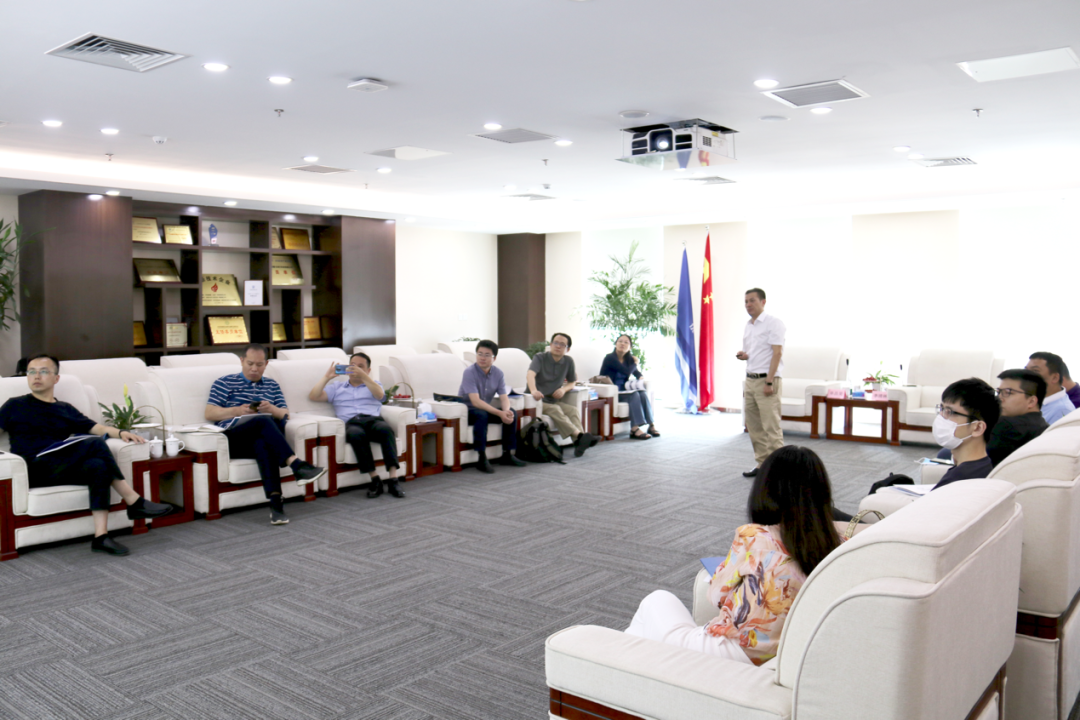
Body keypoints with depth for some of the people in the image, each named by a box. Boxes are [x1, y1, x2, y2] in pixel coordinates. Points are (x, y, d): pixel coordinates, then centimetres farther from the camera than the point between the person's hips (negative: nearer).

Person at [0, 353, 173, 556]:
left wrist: (120, 433, -3)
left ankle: (100, 536, -36)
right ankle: (134, 502, -27)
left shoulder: (65, 410, 25)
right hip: (35, 471, -4)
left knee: (98, 467, -32)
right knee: (94, 444, -27)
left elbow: (95, 427, 15)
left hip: (62, 471, 4)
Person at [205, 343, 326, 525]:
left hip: (261, 438, 2)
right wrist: (237, 411, -11)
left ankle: (275, 500, -52)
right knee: (263, 420, -35)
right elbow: (209, 413, 6)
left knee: (262, 443, -38)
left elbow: (285, 414, 15)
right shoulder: (224, 383, 18)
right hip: (233, 438, -2)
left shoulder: (272, 386, 27)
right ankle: (297, 465, -50)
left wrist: (272, 409, -8)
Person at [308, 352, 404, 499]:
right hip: (351, 422, 0)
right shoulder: (336, 388, 32)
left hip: (374, 419, 0)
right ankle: (375, 479, -35)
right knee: (355, 434, -39)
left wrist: (363, 376, -9)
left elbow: (379, 394, 4)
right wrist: (327, 377, 10)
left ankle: (393, 479, -42)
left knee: (385, 428, -38)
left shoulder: (373, 384, 30)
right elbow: (313, 397, 18)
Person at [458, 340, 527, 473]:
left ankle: (507, 454, -5)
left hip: (487, 408, 6)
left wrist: (506, 411, -32)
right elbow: (475, 401, -29)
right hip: (467, 410, -6)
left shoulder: (498, 373, -2)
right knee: (482, 415, -37)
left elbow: (504, 397, -7)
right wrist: (499, 413, -37)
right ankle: (482, 459, -31)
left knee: (511, 413, -16)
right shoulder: (469, 372, -20)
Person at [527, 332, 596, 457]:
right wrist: (534, 391, -45)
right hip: (539, 399, -4)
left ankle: (579, 442, -42)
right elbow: (530, 374, -24)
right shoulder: (540, 358, -5)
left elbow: (572, 383, 17)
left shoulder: (568, 361, 7)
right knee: (554, 410, -33)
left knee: (573, 409, -25)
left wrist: (564, 389, -8)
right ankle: (580, 435, -48)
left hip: (555, 399, 4)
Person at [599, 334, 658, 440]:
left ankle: (651, 425, -22)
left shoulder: (628, 358, 11)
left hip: (622, 390, 7)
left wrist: (640, 377, -6)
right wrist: (635, 363, -1)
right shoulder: (610, 358, -12)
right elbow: (627, 371, -20)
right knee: (634, 395, -29)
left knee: (643, 394, -19)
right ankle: (635, 429, -37)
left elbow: (636, 372, 18)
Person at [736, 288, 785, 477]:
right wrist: (742, 355, 3)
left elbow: (777, 353, -14)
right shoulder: (748, 326, 17)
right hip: (750, 380, 8)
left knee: (771, 427, -8)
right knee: (753, 426, 9)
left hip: (767, 381, -8)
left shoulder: (773, 323, -8)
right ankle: (761, 464, 17)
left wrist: (769, 382, -20)